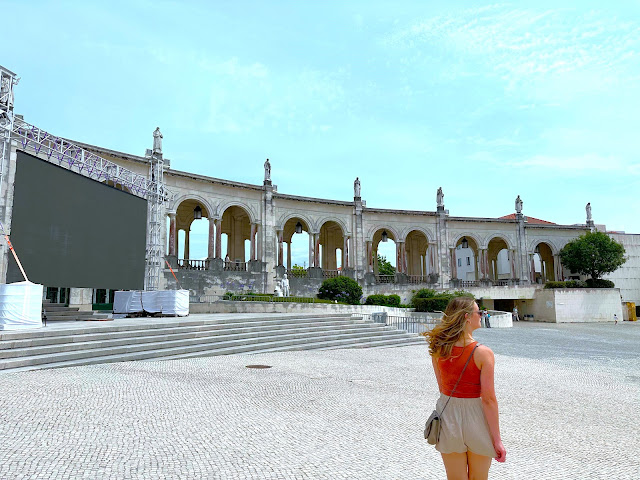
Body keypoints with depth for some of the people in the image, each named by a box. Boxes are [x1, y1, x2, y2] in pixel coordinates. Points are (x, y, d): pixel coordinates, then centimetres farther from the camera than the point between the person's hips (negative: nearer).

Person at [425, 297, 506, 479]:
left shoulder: (438, 350, -6)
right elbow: (489, 399, -16)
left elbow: (442, 388, 4)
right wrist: (497, 440, -8)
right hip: (476, 418, -3)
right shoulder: (483, 353, -18)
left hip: (448, 416, 3)